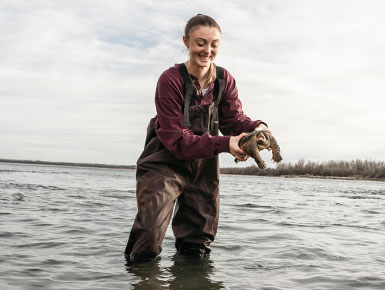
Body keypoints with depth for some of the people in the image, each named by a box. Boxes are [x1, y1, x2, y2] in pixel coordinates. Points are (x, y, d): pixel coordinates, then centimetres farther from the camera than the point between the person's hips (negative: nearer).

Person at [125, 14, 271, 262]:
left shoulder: (225, 80, -4)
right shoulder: (171, 80, -20)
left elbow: (234, 119, -6)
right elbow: (175, 140, -26)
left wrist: (257, 128, -31)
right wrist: (224, 144, -39)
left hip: (204, 164, 5)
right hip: (165, 162, -4)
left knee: (197, 244, 12)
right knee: (149, 239, -8)